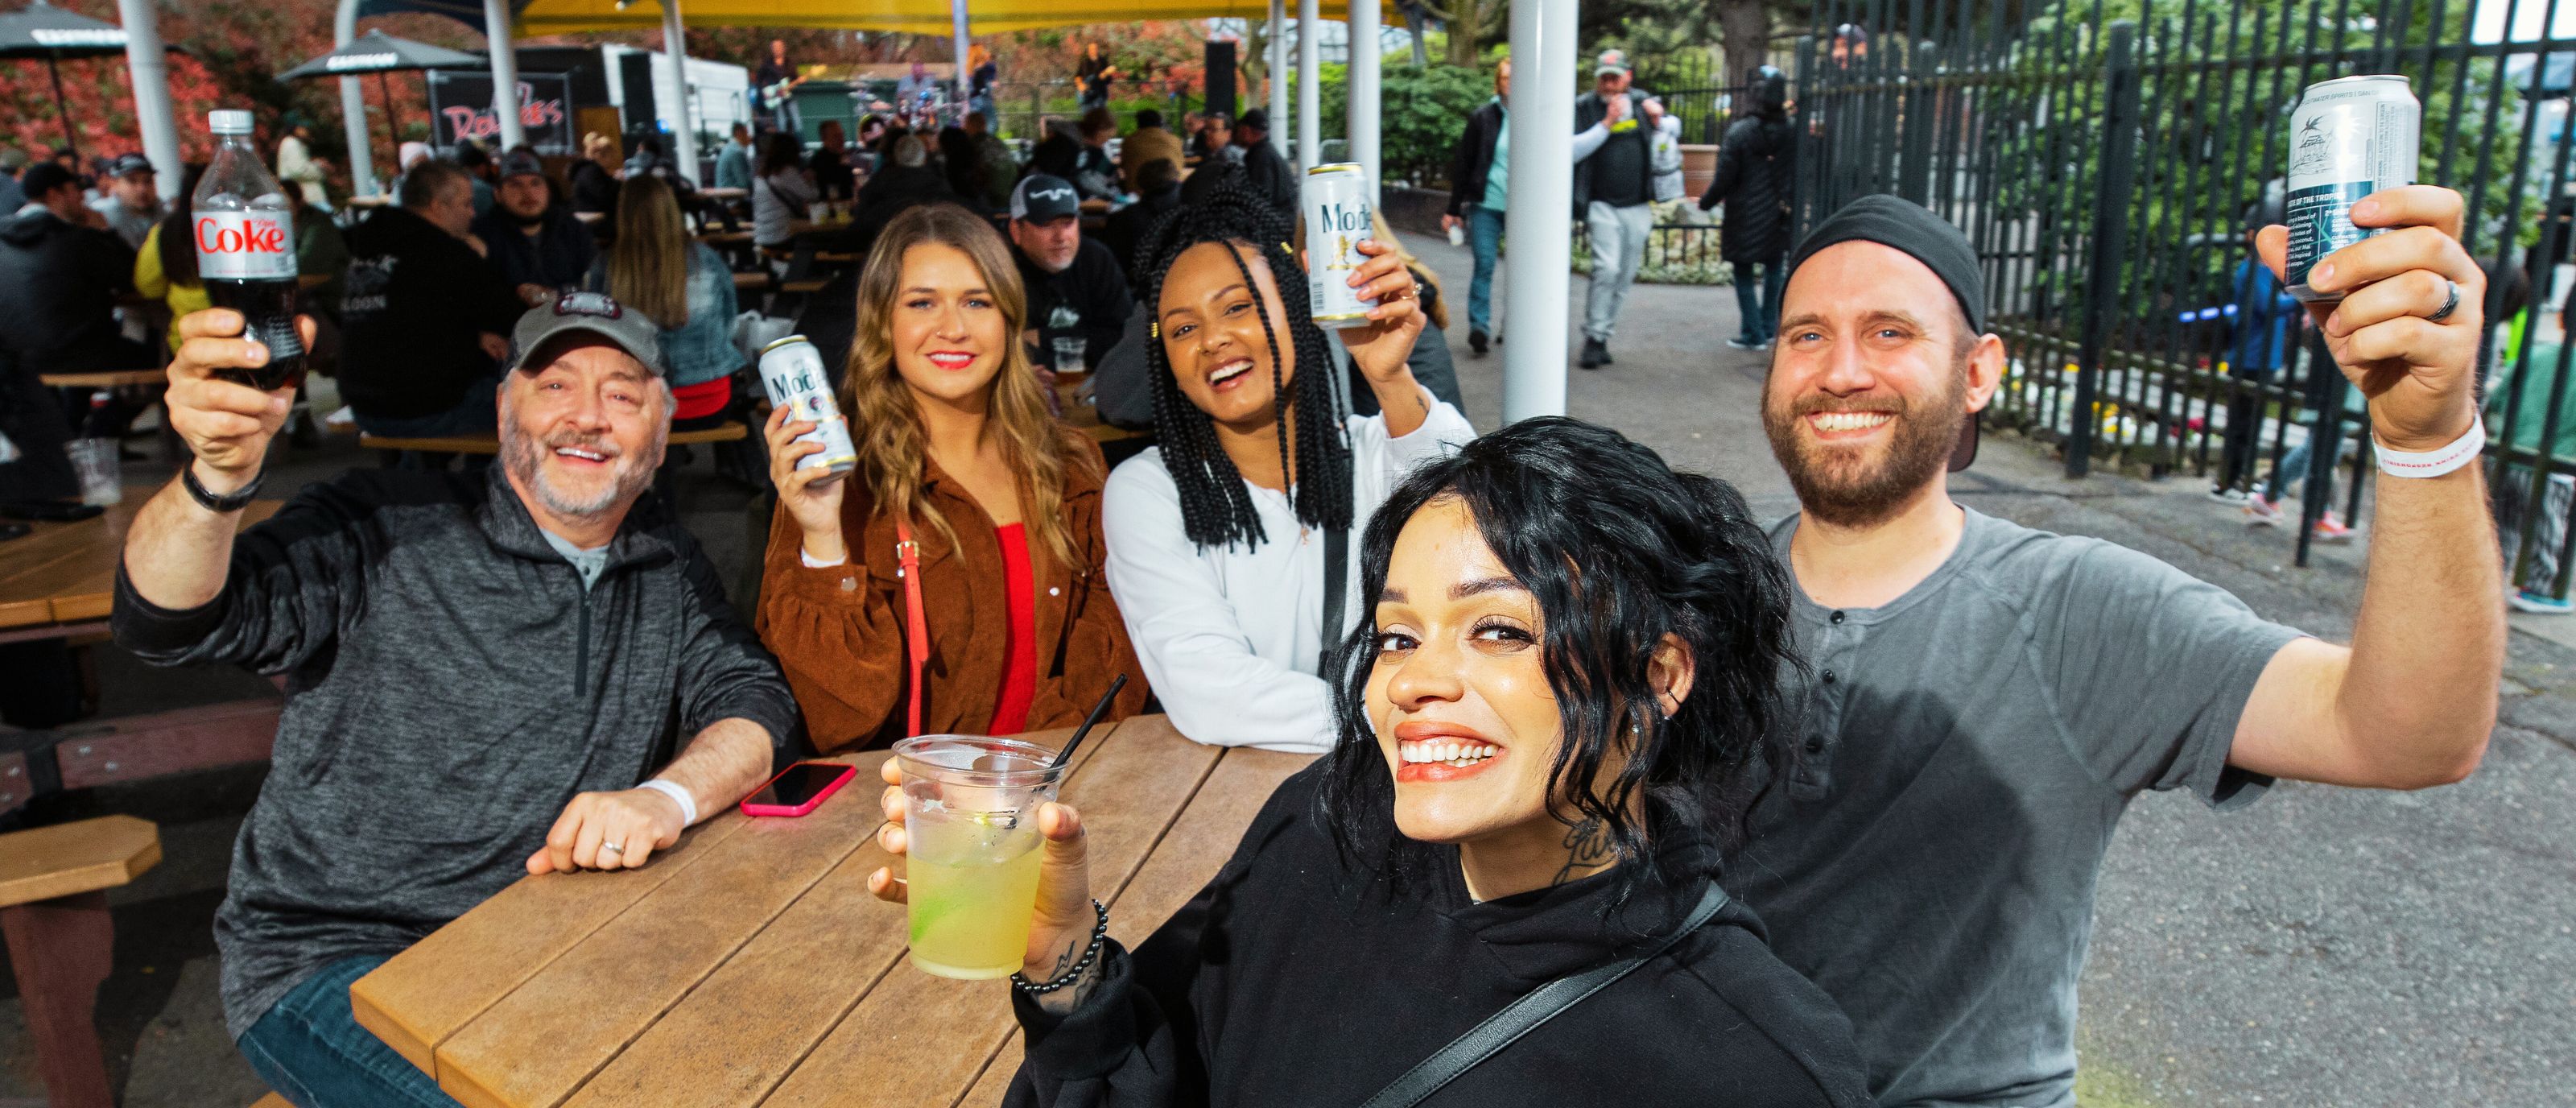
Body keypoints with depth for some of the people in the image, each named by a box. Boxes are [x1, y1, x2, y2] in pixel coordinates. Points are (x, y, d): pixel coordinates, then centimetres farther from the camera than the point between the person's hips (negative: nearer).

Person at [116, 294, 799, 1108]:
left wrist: (668, 797, -23)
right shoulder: (386, 527, -5)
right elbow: (169, 620, -15)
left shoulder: (671, 572, 8)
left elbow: (753, 700, -1)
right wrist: (219, 471, -36)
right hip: (335, 957, -3)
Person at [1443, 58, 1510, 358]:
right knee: (1484, 266, -4)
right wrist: (1454, 209, 2)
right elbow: (1462, 163, 4)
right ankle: (1479, 330, 0)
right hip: (1486, 204, -1)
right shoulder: (1482, 117, 1)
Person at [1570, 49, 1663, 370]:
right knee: (1606, 269, -18)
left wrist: (1659, 117, 1)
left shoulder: (1642, 102, 9)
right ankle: (1593, 339, -8)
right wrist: (1607, 123, -17)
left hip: (1639, 207, 4)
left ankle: (1604, 335, 19)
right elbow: (1573, 151, -13)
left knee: (1625, 276, 8)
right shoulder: (1584, 107, -1)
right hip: (1602, 205, -4)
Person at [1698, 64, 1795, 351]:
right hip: (1778, 216, 4)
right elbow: (1796, 175, 4)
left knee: (1744, 275, 6)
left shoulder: (1739, 132, -15)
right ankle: (1769, 327, 24)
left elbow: (1724, 178, -11)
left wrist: (1705, 202, 3)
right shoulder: (1791, 131, -3)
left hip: (1745, 218, -4)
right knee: (1774, 269, 19)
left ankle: (1753, 334, 7)